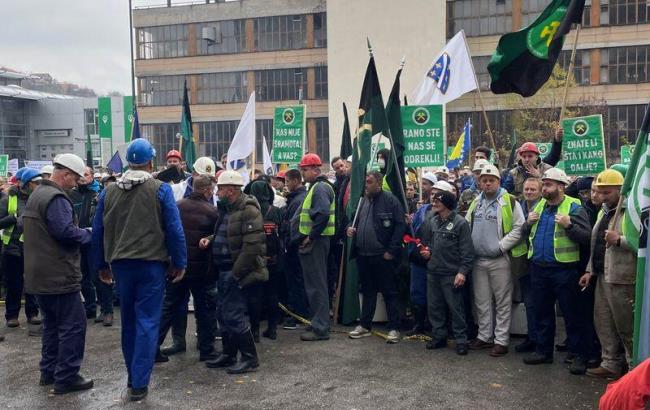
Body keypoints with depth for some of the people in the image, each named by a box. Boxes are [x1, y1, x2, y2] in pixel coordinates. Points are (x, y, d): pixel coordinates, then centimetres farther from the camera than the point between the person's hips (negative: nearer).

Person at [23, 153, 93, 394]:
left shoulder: (37, 194, 16)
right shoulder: (56, 198, -17)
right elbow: (67, 232, -25)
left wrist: (81, 232, 14)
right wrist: (89, 234, -7)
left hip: (39, 275, 10)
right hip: (59, 275, -10)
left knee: (52, 324, 19)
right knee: (73, 324, -3)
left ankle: (49, 371, 26)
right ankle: (66, 377, 0)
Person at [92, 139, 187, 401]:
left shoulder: (109, 192, 7)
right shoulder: (160, 190, -6)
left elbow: (98, 231, 10)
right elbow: (174, 229, -9)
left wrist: (102, 265, 18)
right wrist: (179, 263, -1)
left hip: (120, 264, 4)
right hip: (151, 263, -4)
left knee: (128, 320, 16)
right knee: (147, 322, 0)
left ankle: (132, 376, 27)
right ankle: (139, 384, 0)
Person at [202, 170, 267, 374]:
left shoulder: (248, 210, -17)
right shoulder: (227, 209, 15)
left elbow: (252, 245, -24)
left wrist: (236, 273, -21)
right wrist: (210, 240, 7)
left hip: (236, 271, -10)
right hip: (224, 270, 10)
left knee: (233, 315, -8)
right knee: (223, 313, 15)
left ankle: (250, 359, 5)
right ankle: (228, 355, 28)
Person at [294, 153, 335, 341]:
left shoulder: (320, 188, -14)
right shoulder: (316, 187, 18)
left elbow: (323, 215, -27)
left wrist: (310, 237, -20)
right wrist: (307, 237, 14)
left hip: (316, 242, -10)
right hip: (313, 241, 10)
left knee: (316, 285, -6)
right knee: (314, 283, 16)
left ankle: (320, 328, 0)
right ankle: (318, 322, 26)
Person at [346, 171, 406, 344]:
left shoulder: (390, 200, -9)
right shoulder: (363, 201, 12)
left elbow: (400, 226, -13)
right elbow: (356, 221, 24)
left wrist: (391, 250, -15)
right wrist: (351, 228, 1)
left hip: (383, 256, -7)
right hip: (363, 255, 7)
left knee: (389, 292, 1)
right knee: (368, 291, 16)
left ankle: (394, 328, 9)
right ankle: (365, 326, 26)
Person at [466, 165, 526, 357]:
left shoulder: (509, 202, -6)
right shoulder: (475, 203, 11)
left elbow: (518, 228, -10)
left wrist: (501, 245, -14)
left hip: (499, 260, -5)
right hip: (478, 260, 5)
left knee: (502, 302, 2)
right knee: (481, 301, 13)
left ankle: (501, 340, 10)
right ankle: (484, 336, 24)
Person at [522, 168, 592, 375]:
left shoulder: (574, 208, -7)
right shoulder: (539, 206, 12)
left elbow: (587, 237, -13)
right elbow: (526, 233, 21)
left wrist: (568, 225, -24)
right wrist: (528, 223, 2)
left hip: (564, 270, -6)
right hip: (538, 268, 6)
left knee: (571, 313, 2)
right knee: (542, 312, 14)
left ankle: (579, 355, 12)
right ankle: (543, 350, 26)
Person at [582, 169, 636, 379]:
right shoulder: (603, 212, 17)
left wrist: (620, 240, -28)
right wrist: (590, 270, 19)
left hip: (622, 279, -9)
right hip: (602, 277, 9)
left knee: (626, 326, 0)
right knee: (603, 323, 14)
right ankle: (611, 364, 25)